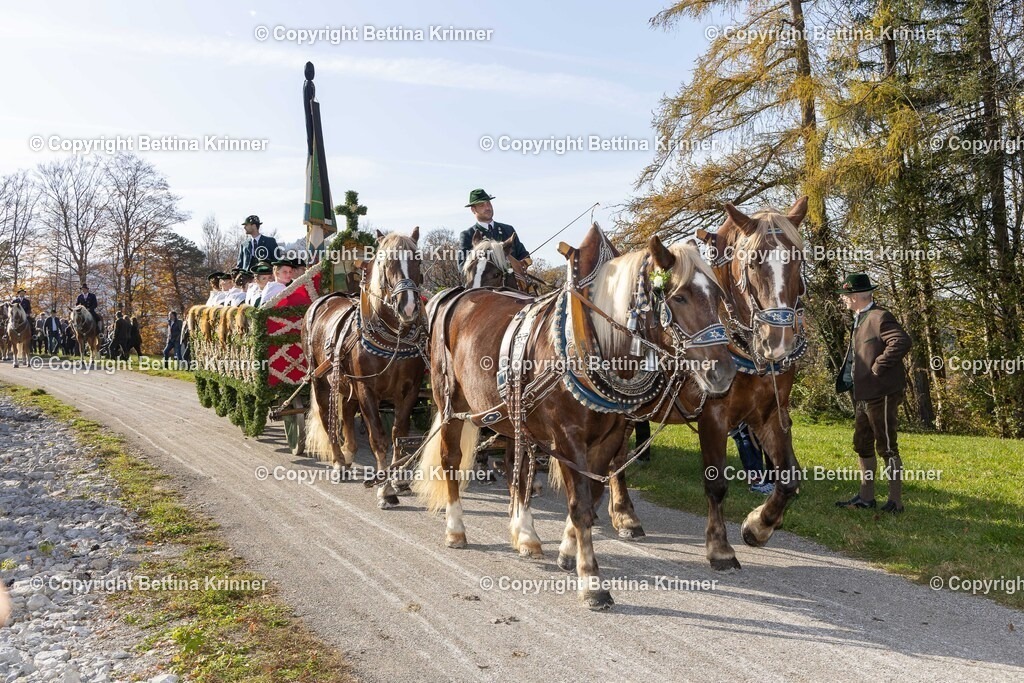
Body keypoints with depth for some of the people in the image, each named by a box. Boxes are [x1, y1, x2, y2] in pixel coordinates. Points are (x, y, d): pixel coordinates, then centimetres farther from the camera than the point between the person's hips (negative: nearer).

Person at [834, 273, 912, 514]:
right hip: (863, 394, 10)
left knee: (887, 447, -2)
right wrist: (851, 381, 14)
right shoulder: (860, 320, 16)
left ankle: (896, 501, 7)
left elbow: (902, 341, -30)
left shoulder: (880, 317, -15)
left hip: (881, 394, -10)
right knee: (863, 445, 16)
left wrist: (878, 367, -23)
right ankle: (866, 497, 26)